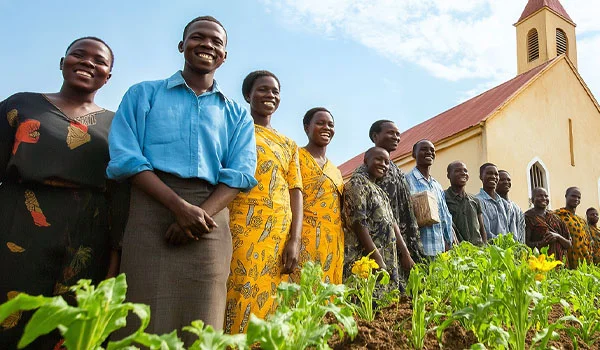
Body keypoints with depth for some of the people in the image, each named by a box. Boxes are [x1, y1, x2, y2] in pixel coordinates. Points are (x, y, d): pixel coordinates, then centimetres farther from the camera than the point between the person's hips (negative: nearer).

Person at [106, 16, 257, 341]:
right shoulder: (144, 93, 15)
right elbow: (125, 157, 1)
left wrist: (201, 213, -13)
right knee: (144, 325, -5)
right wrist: (180, 206, -13)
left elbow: (240, 173, 5)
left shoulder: (237, 114, 19)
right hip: (152, 210, -1)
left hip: (210, 217, 2)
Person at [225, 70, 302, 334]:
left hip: (279, 236, 4)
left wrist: (295, 239, 0)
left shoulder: (289, 145, 22)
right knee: (237, 304, -10)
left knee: (267, 306, 3)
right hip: (240, 229, -3)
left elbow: (295, 192, 13)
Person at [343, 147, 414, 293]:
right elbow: (358, 223, -15)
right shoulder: (357, 182, -5)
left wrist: (405, 254, 9)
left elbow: (392, 223, 19)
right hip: (365, 259, -9)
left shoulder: (380, 191, 22)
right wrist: (377, 259, -19)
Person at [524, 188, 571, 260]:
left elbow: (568, 244, 14)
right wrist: (543, 242, -21)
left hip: (558, 260, 4)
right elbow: (525, 245, -8)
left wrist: (557, 236, -5)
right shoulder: (527, 217, -1)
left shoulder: (555, 217, 16)